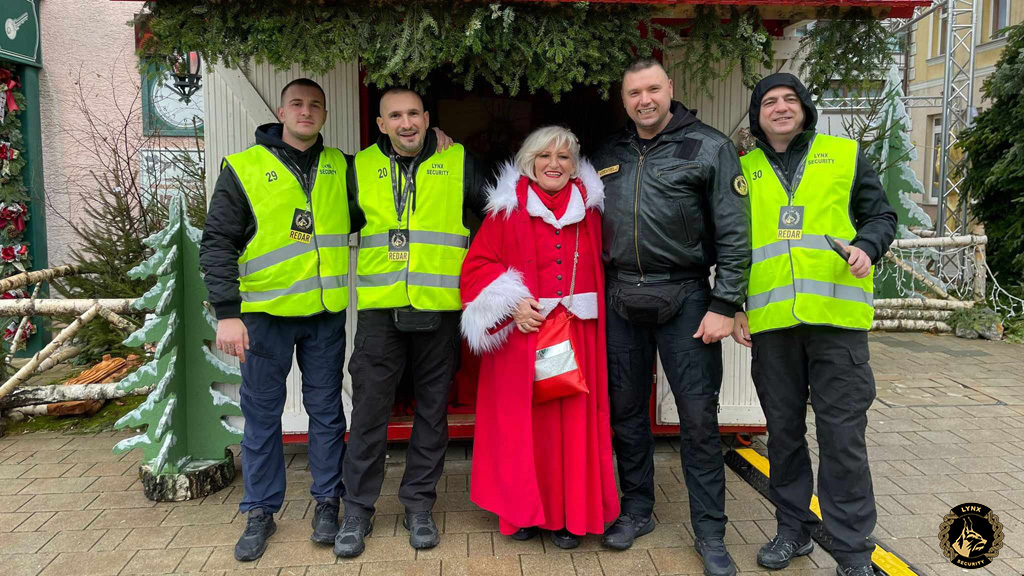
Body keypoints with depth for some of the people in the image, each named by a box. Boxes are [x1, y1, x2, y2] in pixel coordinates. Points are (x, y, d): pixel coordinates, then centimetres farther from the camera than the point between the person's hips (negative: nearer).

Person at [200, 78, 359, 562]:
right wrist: (227, 313, -12)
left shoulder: (341, 167, 8)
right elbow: (217, 243, -4)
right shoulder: (244, 168, -3)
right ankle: (260, 512, 21)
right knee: (262, 416, 7)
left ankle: (327, 502, 25)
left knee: (326, 409, 10)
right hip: (265, 312, -2)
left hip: (325, 313, 3)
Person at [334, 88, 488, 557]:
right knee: (369, 408, 2)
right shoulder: (361, 167, 7)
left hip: (439, 308, 0)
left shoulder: (458, 164, 4)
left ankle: (419, 505, 23)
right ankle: (357, 510, 17)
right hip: (379, 308, 1)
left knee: (432, 408, 8)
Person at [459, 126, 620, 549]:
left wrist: (589, 310, 1)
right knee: (521, 423, 3)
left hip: (575, 338, 2)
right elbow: (476, 267, 0)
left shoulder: (589, 212, 10)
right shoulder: (507, 210, 2)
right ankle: (522, 512, 19)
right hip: (520, 335, -2)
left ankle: (569, 514, 16)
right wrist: (511, 305, -12)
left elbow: (599, 273, 15)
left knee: (573, 422, 3)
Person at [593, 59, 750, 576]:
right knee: (626, 408, 11)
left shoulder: (709, 147, -2)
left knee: (698, 414, -1)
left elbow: (734, 232, -6)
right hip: (621, 300, 4)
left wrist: (724, 304, -11)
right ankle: (637, 510, 28)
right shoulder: (608, 156, 12)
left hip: (684, 297, -4)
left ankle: (709, 532, 12)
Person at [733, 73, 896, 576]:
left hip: (836, 314, -2)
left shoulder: (845, 156, 11)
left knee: (842, 434, -1)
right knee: (783, 430, 10)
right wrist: (735, 307, 6)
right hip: (770, 322, 2)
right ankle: (793, 529, 26)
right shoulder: (743, 170, 13)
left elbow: (881, 215, 13)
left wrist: (867, 247, -9)